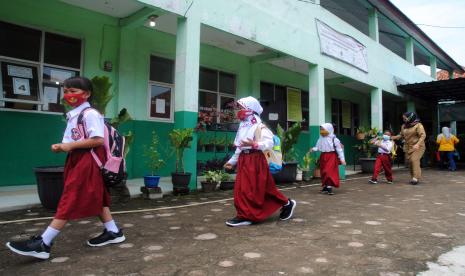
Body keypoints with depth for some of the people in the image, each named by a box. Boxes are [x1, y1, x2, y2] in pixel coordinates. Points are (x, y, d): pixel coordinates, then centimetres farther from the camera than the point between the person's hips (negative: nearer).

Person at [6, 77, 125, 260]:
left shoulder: (90, 114, -14)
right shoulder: (72, 115, 15)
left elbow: (98, 140, -22)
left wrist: (71, 146, -18)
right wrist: (61, 147, 0)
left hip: (87, 161, -10)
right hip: (77, 160, 10)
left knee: (69, 202, -6)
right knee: (95, 199, 13)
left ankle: (42, 244, -1)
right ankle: (113, 232, 22)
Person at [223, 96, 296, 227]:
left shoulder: (259, 126, -10)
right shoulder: (242, 126, 17)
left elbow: (269, 143, -20)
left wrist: (254, 144, -33)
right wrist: (232, 161, 22)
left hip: (256, 160, -9)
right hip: (244, 160, 9)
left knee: (265, 188, -5)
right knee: (240, 188, 8)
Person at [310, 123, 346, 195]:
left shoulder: (334, 139, -9)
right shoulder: (320, 139, 6)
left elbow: (339, 149, -6)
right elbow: (318, 147, 11)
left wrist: (342, 159, -9)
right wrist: (313, 149, -11)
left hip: (332, 156, -6)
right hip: (323, 157, 6)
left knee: (330, 172, -14)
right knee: (323, 172, 10)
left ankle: (329, 187, -11)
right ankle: (325, 186, 22)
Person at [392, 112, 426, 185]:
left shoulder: (418, 125, -9)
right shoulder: (404, 126, 11)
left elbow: (423, 135, -17)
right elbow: (401, 135, 20)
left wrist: (417, 144, -30)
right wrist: (393, 137, 4)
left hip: (417, 147, -7)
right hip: (408, 147, 7)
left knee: (414, 160, -18)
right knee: (409, 161, 4)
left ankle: (416, 178, -17)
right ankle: (413, 177, 15)